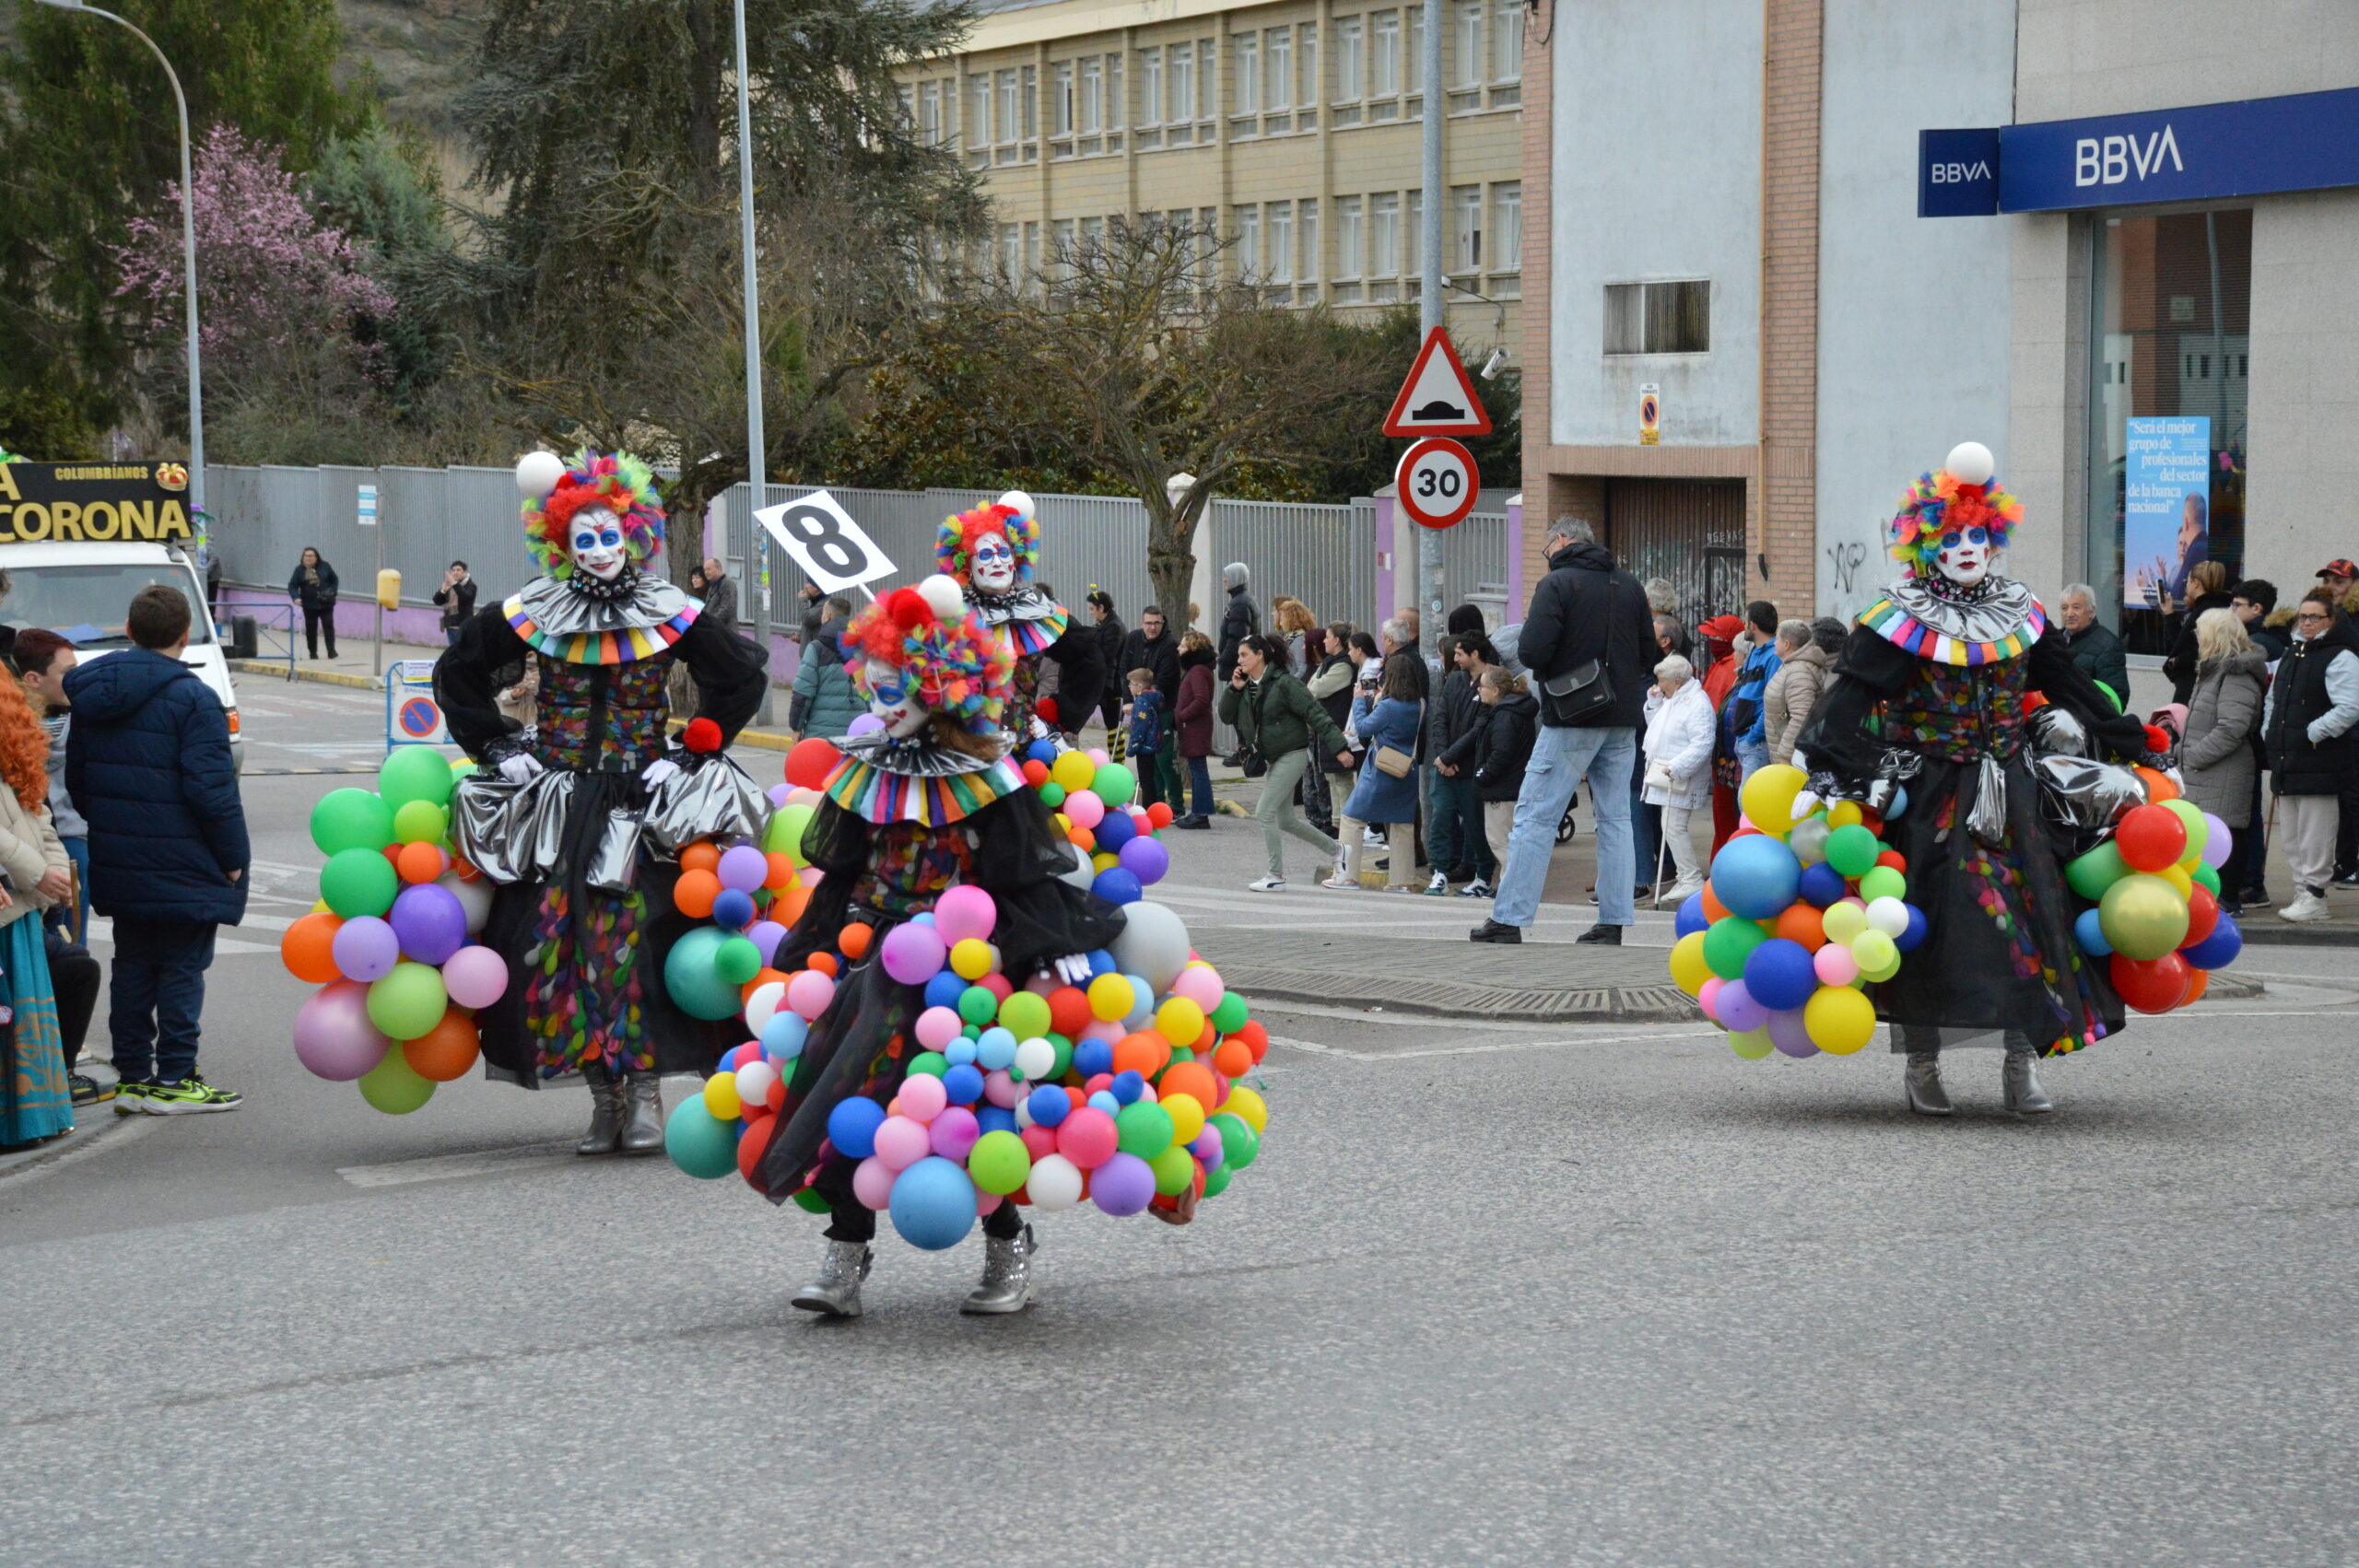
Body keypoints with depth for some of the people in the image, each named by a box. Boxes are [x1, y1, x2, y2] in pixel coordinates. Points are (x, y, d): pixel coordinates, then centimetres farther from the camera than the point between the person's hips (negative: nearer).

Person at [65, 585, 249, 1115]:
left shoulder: (91, 695, 8)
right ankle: (173, 1079, 1)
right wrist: (234, 855, -8)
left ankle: (132, 1076, 15)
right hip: (183, 867, -6)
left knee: (131, 966, 13)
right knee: (181, 967, 1)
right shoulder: (192, 698, -15)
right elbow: (210, 787, -17)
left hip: (118, 866, 6)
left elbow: (75, 778, 14)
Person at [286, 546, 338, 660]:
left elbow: (334, 580, 9)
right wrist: (296, 597, -21)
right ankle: (313, 652, 13)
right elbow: (292, 585, -5)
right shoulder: (299, 569, -2)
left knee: (328, 626, -4)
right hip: (309, 605, 0)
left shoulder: (324, 566, 0)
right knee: (311, 628, 4)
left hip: (326, 603, 0)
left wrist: (333, 592, -5)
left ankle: (331, 650, -2)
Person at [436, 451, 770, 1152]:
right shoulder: (532, 616, 4)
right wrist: (499, 748, 6)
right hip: (554, 800, 2)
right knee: (555, 935, -4)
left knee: (628, 933, -13)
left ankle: (644, 1088, -5)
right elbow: (456, 673, 15)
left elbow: (742, 678, 7)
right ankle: (603, 1094, 4)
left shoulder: (670, 616, 0)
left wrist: (691, 752, -1)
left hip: (641, 802, -2)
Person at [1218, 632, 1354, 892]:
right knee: (1286, 820, 14)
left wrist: (1338, 747, -21)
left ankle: (1276, 876, -7)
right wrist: (1234, 689, -9)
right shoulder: (1247, 687, 8)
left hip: (1292, 755, -9)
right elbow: (1226, 716, 7)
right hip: (1272, 758, 9)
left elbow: (1315, 714, -17)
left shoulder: (1283, 683, -15)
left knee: (1265, 811, -13)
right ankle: (1333, 849, 33)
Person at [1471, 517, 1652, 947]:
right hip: (1622, 722, 6)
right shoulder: (1629, 586, 11)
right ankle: (1614, 921, 8)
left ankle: (1508, 919, -4)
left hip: (1571, 722, -6)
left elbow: (1533, 652, -17)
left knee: (1535, 817, -3)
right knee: (1615, 819, 9)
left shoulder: (1557, 584, -8)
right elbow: (1648, 655, 13)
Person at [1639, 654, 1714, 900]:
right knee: (1671, 827, 12)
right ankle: (1684, 878, 19)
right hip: (1666, 776, 10)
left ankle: (1692, 880, -8)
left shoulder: (1697, 703, -16)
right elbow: (1654, 726, 28)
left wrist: (1676, 767, -27)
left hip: (1680, 779, -10)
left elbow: (1702, 744, -23)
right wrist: (1653, 702, 13)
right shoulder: (1670, 701, 16)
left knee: (1674, 827, -12)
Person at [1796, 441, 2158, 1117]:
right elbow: (1847, 702, -17)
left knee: (2028, 911, 0)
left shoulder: (2020, 617, 8)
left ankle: (2023, 1062, 10)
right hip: (1929, 799, -4)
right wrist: (1820, 778, -30)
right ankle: (1921, 1067, 11)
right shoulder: (1897, 624, -7)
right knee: (1929, 922, -2)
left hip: (2011, 796, 4)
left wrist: (2137, 750, 14)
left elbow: (2073, 689, 15)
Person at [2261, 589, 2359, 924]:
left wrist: (2311, 734, -17)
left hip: (2319, 764, -8)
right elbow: (2273, 701, 28)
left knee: (2314, 831, -6)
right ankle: (2302, 892, 18)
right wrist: (2269, 733, 13)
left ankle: (2314, 894, -1)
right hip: (2287, 762, 8)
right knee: (2289, 832, 10)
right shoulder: (2290, 656, 18)